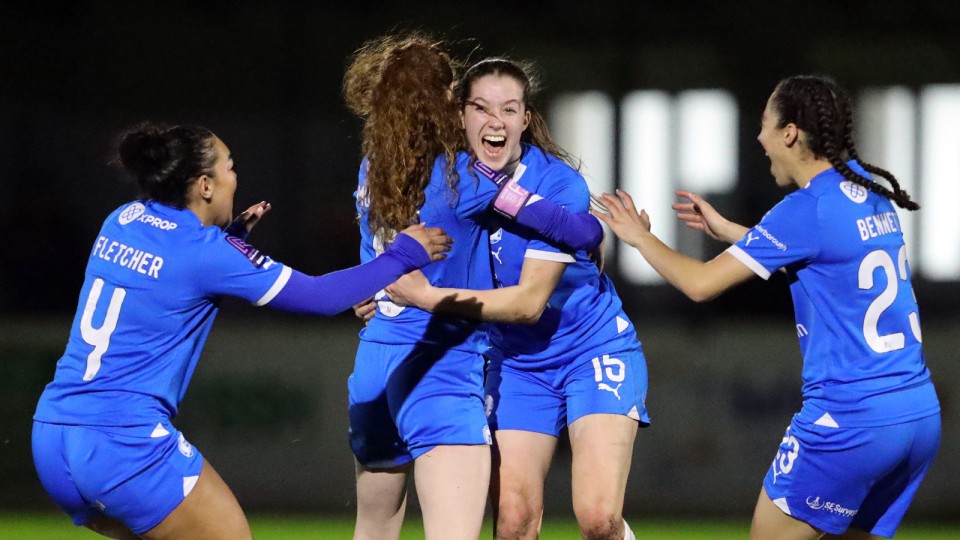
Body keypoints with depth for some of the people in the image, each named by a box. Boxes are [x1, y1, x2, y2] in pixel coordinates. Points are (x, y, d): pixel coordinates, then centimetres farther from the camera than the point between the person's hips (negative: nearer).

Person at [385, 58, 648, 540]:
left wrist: (428, 296, -30)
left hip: (595, 350, -4)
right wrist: (384, 291, -13)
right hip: (516, 363, 4)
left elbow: (529, 301, -25)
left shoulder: (559, 186, -22)